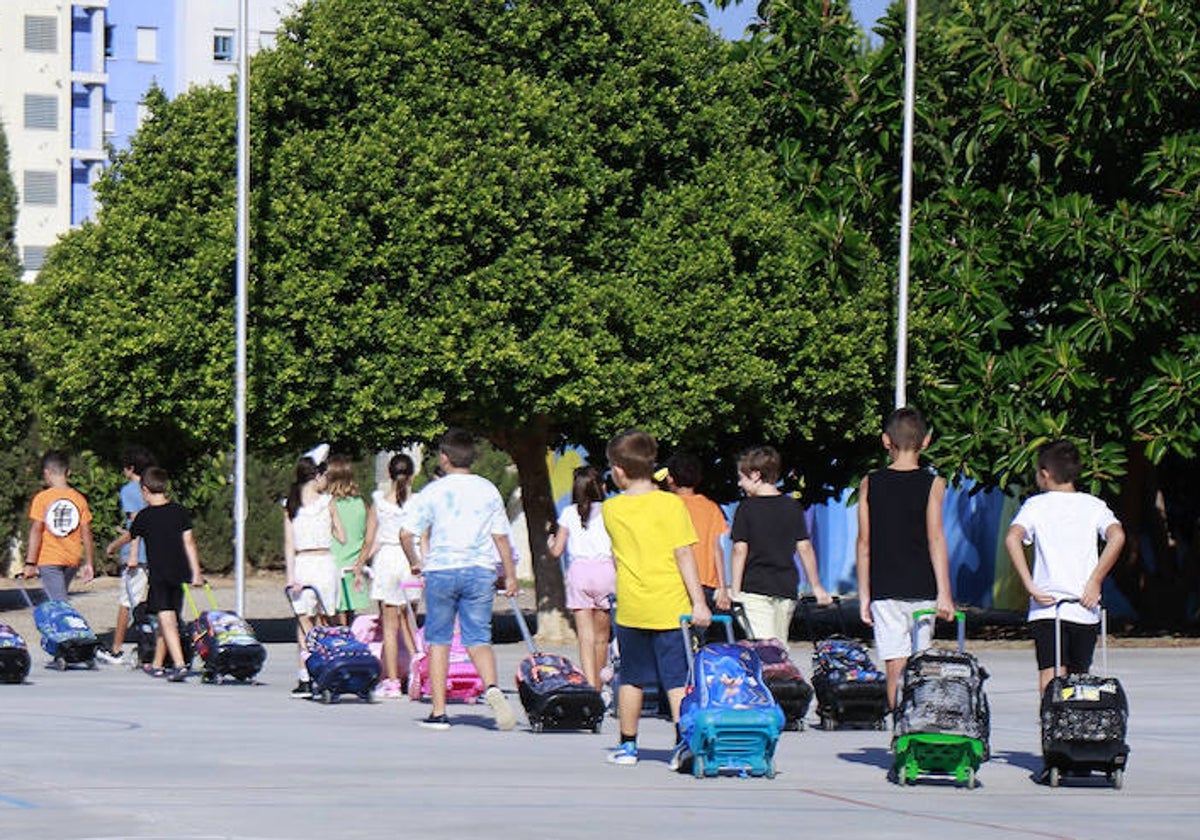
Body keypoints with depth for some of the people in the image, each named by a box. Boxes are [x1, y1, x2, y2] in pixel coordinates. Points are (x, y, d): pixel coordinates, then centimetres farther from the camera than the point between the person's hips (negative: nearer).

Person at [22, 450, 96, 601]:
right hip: (71, 561, 4)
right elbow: (86, 534, 5)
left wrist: (30, 563, -10)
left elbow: (35, 532, -11)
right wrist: (89, 564, 11)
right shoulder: (79, 499, 4)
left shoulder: (42, 498, -7)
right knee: (58, 601, 20)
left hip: (48, 560, -4)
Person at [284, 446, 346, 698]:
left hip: (301, 563, 1)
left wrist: (291, 575, -4)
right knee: (322, 623, 8)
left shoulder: (291, 505, 3)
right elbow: (342, 537, 3)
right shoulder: (327, 502, -1)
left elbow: (289, 543, -2)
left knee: (303, 623, 6)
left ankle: (305, 679, -3)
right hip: (325, 562, -1)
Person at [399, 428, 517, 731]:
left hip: (441, 570, -2)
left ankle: (438, 712, 7)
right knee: (478, 639, 4)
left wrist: (415, 562, 12)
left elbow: (407, 534, -6)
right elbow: (501, 537, 6)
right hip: (480, 571, 2)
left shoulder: (432, 492, -2)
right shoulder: (488, 490, 5)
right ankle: (492, 687, -25)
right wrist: (511, 575, 13)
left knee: (438, 640, 8)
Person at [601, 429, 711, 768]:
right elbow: (684, 555, -9)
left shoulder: (611, 509, 2)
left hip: (631, 608, 2)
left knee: (632, 678, 14)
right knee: (677, 677, -1)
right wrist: (698, 602, -9)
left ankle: (628, 745, 22)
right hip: (671, 607, -2)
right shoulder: (671, 504, -6)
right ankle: (684, 739, -15)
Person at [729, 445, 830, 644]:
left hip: (756, 588, -5)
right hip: (787, 589, 5)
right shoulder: (793, 506, 7)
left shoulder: (747, 508, -5)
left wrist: (735, 591, -7)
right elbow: (805, 548, 7)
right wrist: (816, 587, 13)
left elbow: (740, 550, -8)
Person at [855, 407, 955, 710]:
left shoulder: (870, 484, 3)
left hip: (884, 591, 1)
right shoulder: (932, 484, -2)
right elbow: (935, 538, -8)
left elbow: (864, 542, 4)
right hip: (921, 590, -1)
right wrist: (944, 593, -8)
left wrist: (864, 594, 9)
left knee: (895, 669, -2)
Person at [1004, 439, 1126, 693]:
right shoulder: (1094, 506, 9)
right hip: (1085, 609, 2)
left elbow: (1012, 538, -12)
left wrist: (1030, 586, -11)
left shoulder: (1035, 505, 5)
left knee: (1050, 679, -10)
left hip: (1046, 607, -2)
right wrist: (1095, 582, -6)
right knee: (1079, 676, 16)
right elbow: (1117, 536, -9)